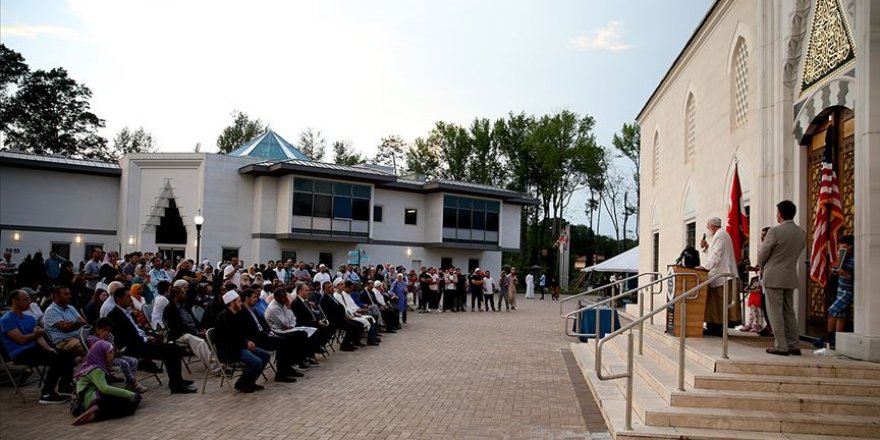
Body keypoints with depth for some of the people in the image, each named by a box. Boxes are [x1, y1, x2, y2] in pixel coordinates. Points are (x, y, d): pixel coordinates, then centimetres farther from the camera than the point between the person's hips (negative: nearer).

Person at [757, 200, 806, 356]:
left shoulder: (775, 231, -16)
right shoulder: (802, 233, 4)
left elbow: (762, 254, -8)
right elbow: (796, 253, 12)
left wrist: (762, 268, 10)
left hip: (774, 277, -7)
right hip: (791, 276, 7)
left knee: (775, 313, -1)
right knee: (789, 312, 14)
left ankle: (781, 346, -1)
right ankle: (793, 346, 16)